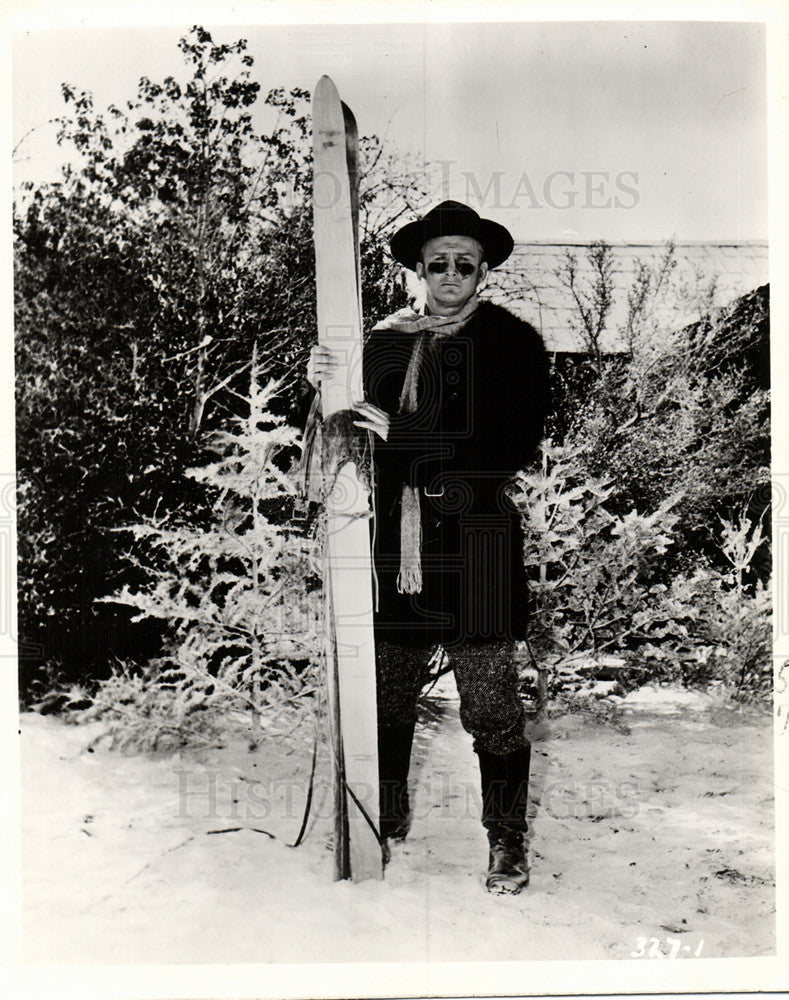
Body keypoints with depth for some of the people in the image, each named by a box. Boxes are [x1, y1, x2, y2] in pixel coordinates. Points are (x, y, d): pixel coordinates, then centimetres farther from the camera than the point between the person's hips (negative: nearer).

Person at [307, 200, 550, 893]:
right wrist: (326, 390, -3)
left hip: (476, 548, -3)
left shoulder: (514, 343, 2)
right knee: (386, 702, 10)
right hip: (395, 546, 4)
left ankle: (507, 846, 19)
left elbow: (514, 450, -10)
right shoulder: (386, 342, 14)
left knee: (492, 712, 1)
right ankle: (388, 824, 31)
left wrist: (403, 436, -11)